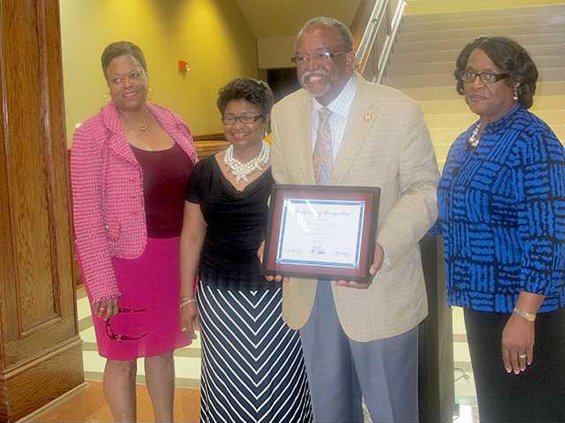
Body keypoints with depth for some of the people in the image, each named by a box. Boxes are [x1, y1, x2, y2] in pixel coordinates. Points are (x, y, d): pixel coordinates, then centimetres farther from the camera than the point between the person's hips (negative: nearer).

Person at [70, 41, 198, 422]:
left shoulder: (174, 124, 5)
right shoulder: (93, 136, -10)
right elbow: (87, 215, -13)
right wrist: (102, 284, -17)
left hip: (174, 256, 5)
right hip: (124, 259, -5)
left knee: (163, 347, 19)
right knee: (123, 358, 9)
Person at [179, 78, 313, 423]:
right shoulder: (206, 172, 5)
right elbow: (192, 236, 9)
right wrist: (187, 297, 7)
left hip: (275, 294, -2)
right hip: (220, 295, 3)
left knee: (278, 383, 6)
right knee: (227, 383, 11)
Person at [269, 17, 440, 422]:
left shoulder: (399, 111, -11)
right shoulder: (285, 113, 3)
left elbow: (424, 189, -9)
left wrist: (384, 248, -25)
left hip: (378, 286, -4)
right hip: (308, 286, 4)